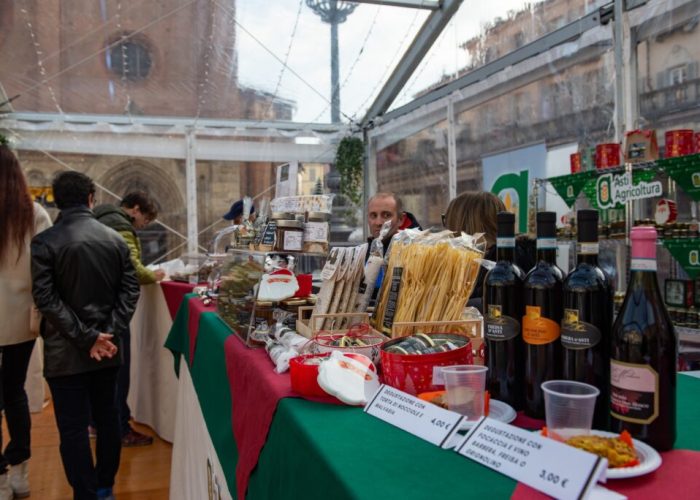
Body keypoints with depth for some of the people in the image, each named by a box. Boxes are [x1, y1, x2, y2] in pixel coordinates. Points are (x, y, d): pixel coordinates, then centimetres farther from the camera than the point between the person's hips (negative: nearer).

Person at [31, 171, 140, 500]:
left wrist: (86, 337, -15)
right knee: (107, 417, 16)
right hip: (108, 348, 4)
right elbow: (130, 290, -3)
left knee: (73, 427, 6)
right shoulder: (115, 239, 1)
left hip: (66, 351, -4)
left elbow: (46, 298, -15)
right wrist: (111, 333, -8)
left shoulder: (44, 242, -9)